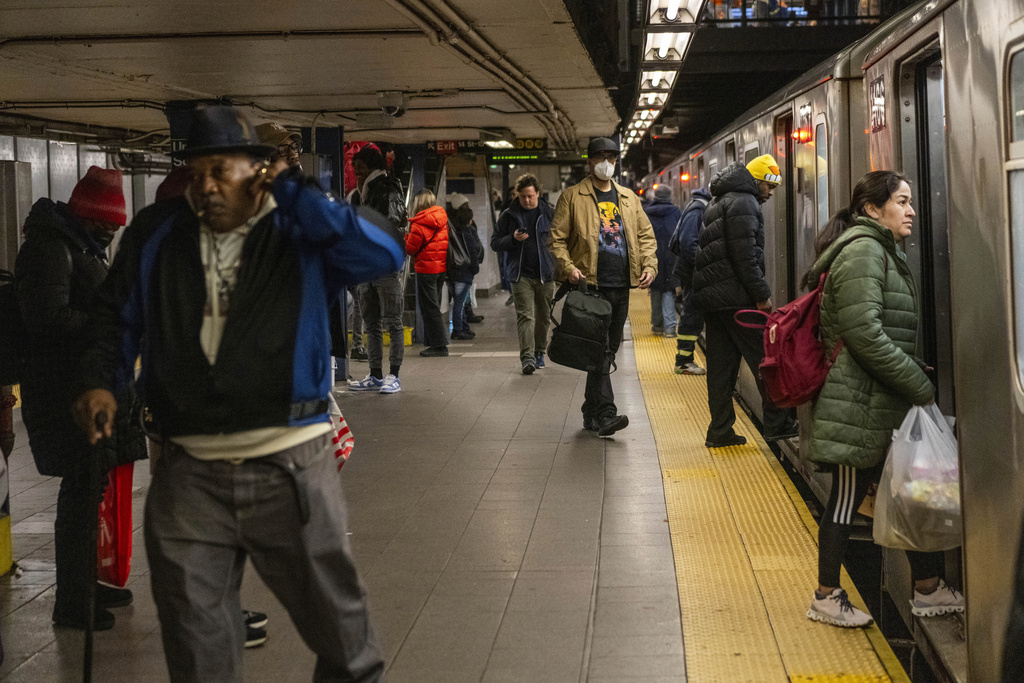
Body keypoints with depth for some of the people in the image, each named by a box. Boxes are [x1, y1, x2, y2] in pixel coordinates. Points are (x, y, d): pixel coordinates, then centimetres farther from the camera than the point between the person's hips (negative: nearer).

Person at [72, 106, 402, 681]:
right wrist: (101, 381, 0)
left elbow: (387, 252, -18)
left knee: (337, 619, 12)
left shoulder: (300, 234, -2)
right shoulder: (156, 235, 6)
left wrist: (290, 194, -15)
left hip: (292, 466, -2)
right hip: (189, 473, 2)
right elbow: (117, 315, 17)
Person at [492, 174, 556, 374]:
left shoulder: (549, 213, 5)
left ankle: (539, 352, 26)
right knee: (525, 315, -11)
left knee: (544, 316, 11)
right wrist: (513, 239, -12)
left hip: (546, 274, 2)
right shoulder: (509, 215, 4)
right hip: (521, 275, -1)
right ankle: (527, 357, -16)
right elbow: (495, 242, 7)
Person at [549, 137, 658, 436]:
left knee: (608, 349, 11)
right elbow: (557, 238, 0)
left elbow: (646, 235, 19)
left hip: (621, 287, 6)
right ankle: (605, 413, -18)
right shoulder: (572, 197, 3)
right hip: (591, 285, -6)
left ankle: (591, 412, 21)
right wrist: (567, 266, -15)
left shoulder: (629, 198, 18)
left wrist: (649, 265, 3)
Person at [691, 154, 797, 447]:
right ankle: (778, 423, 1)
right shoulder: (743, 203, -9)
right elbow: (744, 255, -17)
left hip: (710, 294, 10)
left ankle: (720, 430, 10)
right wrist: (762, 294, -14)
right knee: (764, 359, -3)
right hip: (735, 296, -10)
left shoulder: (719, 201, 23)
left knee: (721, 364, 9)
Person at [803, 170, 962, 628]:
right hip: (861, 403, -10)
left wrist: (918, 380, 11)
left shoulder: (885, 254, 18)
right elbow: (866, 336, -23)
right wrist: (920, 387, -18)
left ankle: (928, 589, 22)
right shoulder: (862, 252, -16)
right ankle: (827, 598, 13)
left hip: (888, 402, 10)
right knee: (847, 499, 0)